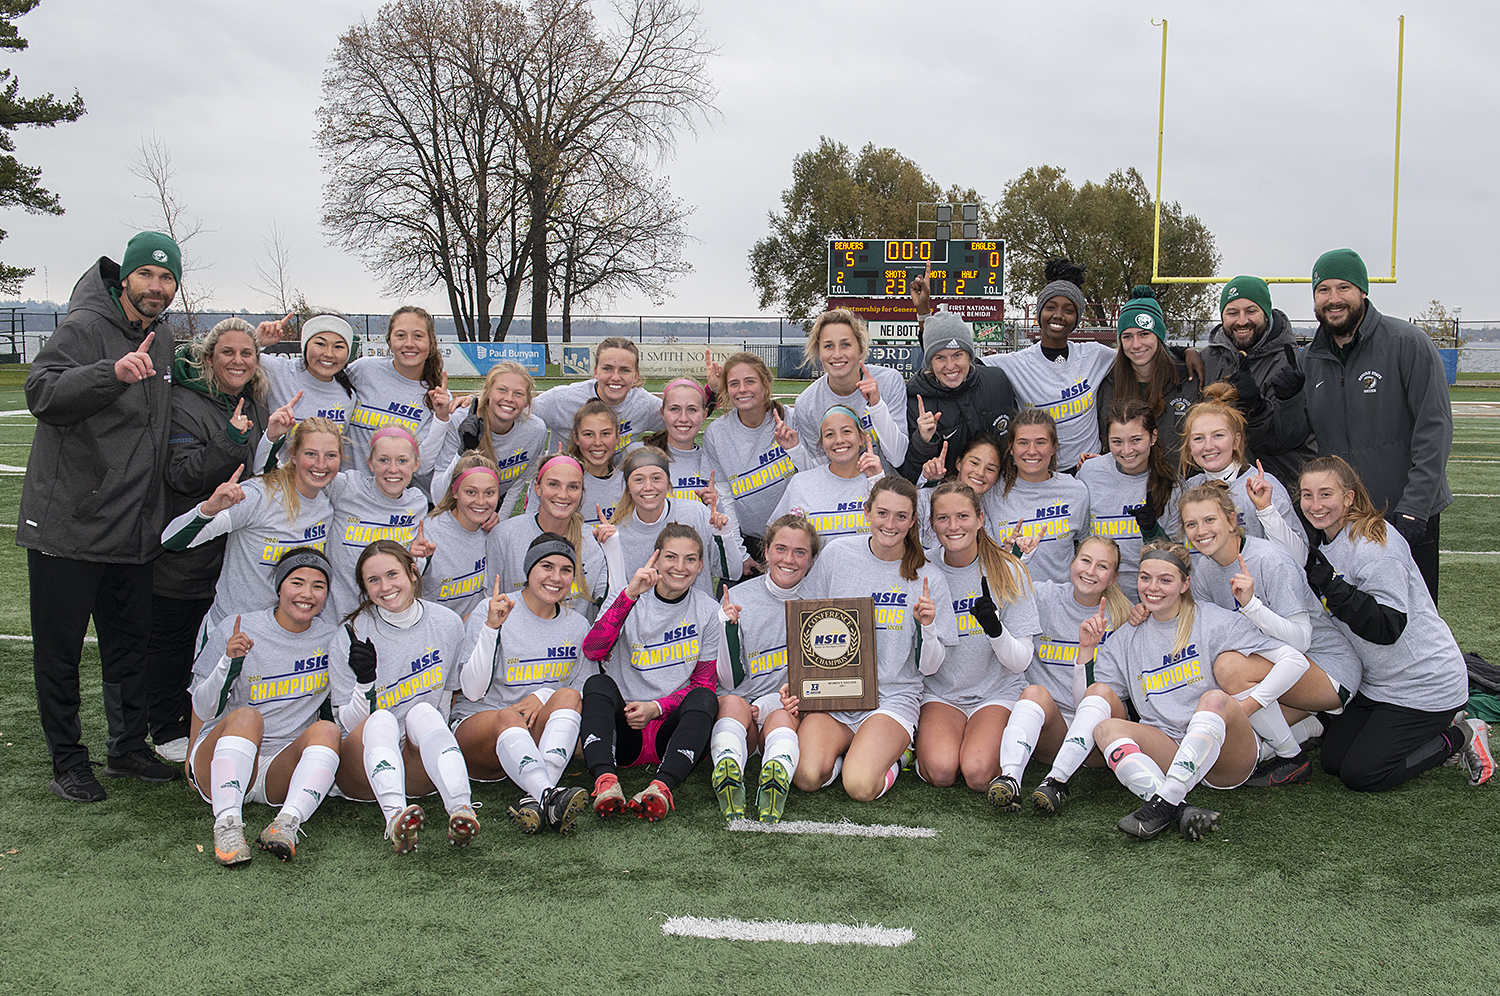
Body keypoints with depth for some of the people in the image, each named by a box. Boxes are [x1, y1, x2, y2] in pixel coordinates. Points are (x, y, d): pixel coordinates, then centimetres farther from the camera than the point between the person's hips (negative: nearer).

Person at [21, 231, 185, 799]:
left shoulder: (162, 340, 14)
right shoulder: (84, 327, -9)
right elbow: (41, 393, -23)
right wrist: (113, 372, -35)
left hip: (134, 531, 7)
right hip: (68, 523, -7)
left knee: (130, 642, 14)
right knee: (59, 647, 3)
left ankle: (128, 747, 26)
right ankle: (67, 762, 13)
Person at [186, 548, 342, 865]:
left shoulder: (332, 636, 6)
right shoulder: (235, 630, -1)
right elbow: (202, 709, 2)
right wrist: (229, 663, -16)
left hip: (283, 772, 2)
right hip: (220, 767, -2)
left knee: (326, 730, -27)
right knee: (248, 716, -32)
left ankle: (287, 823, -45)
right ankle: (227, 823, -45)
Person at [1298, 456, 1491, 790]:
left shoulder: (1374, 547, -25)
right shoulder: (1324, 542, 2)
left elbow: (1389, 627, -29)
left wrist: (1331, 584, -36)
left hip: (1423, 684, -9)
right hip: (1378, 681, 9)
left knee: (1359, 775, -8)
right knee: (1332, 760, 7)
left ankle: (1460, 738, 9)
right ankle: (1436, 725, 20)